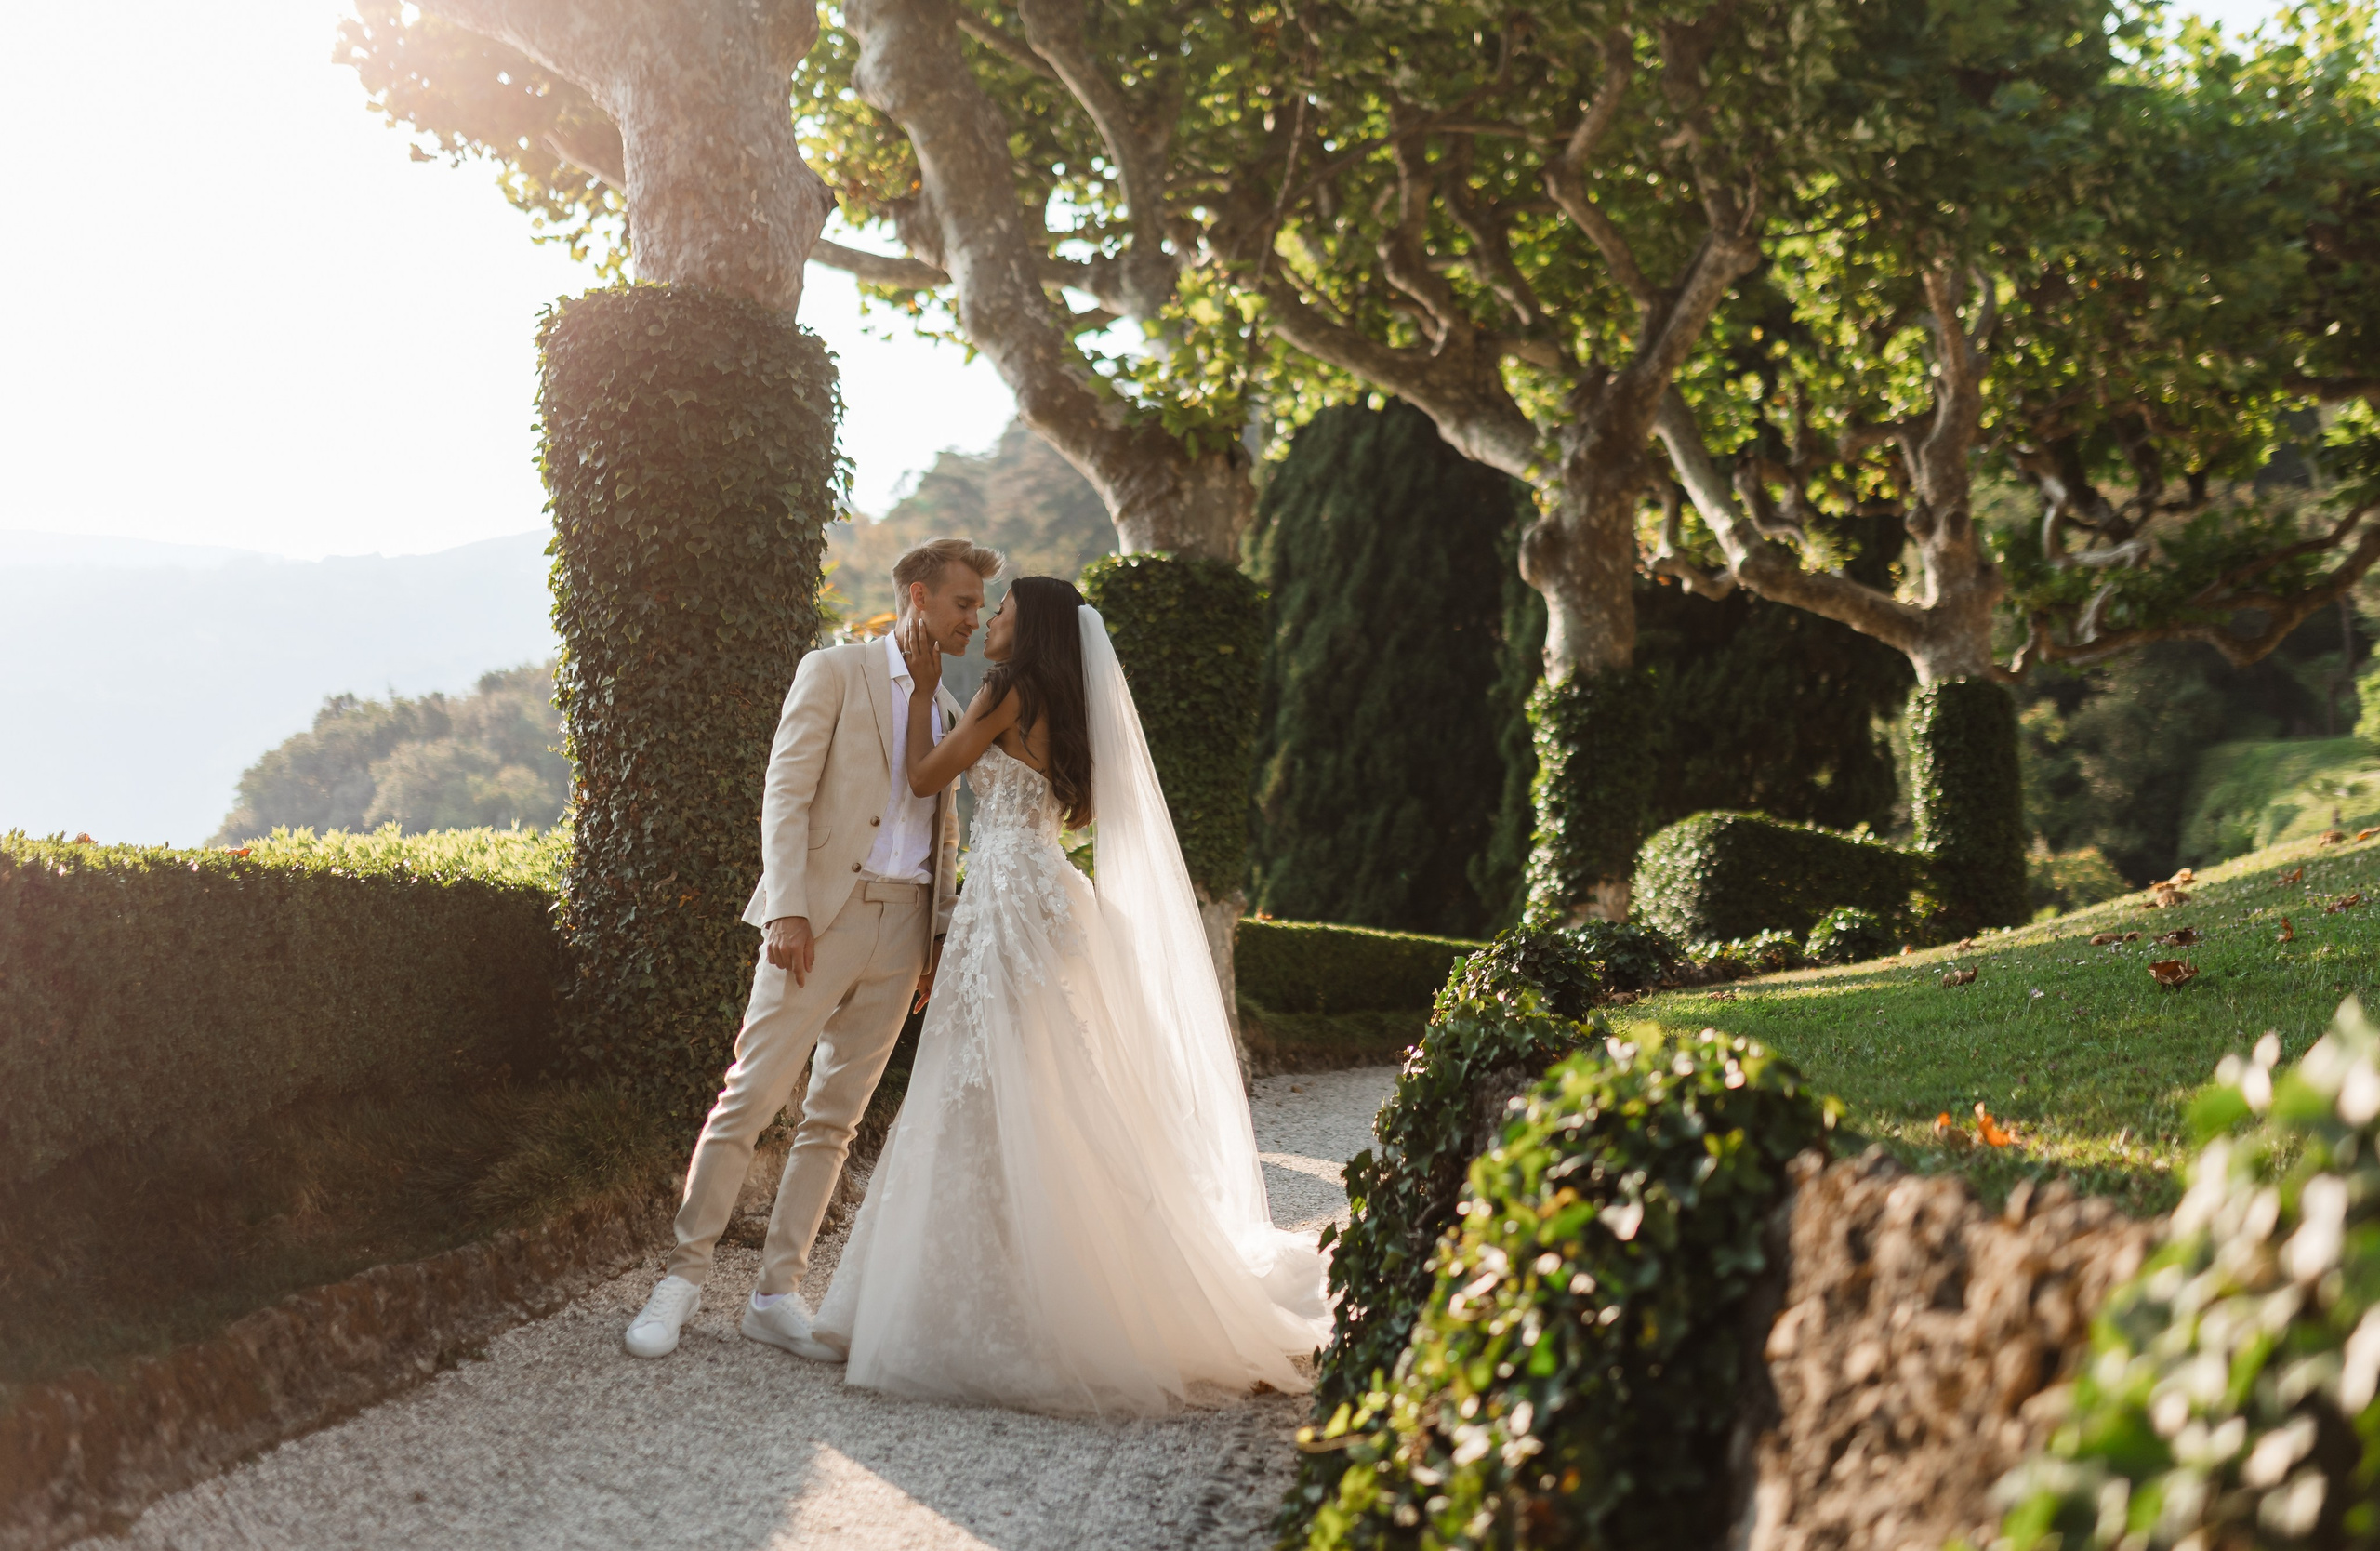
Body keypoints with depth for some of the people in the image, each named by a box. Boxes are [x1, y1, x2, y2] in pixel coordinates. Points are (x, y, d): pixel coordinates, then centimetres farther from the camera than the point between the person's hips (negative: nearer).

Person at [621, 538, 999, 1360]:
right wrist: (788, 911, -16)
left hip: (901, 927, 6)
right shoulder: (833, 673, -1)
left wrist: (939, 938, 13)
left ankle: (777, 1294, 11)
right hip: (823, 914, -5)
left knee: (834, 1119, 6)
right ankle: (684, 1276, 4)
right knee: (750, 1096, -7)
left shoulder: (949, 710, 17)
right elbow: (785, 795, -7)